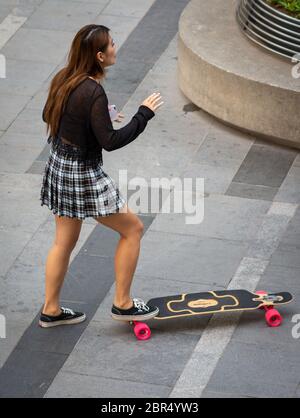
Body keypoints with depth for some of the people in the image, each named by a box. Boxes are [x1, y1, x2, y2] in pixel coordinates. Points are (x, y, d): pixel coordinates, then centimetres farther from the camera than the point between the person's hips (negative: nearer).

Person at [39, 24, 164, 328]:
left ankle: (51, 310, 29)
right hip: (83, 175, -8)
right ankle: (123, 304, 15)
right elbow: (111, 142, -24)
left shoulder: (63, 79, -1)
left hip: (58, 167, 8)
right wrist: (145, 114, -15)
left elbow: (48, 115, 14)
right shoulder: (93, 92, -26)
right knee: (132, 228, 8)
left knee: (65, 241, 20)